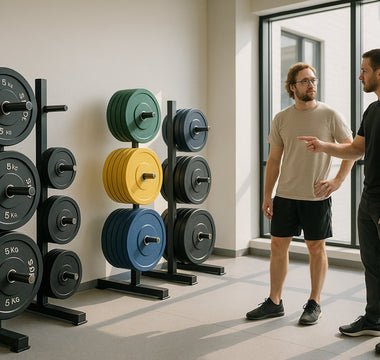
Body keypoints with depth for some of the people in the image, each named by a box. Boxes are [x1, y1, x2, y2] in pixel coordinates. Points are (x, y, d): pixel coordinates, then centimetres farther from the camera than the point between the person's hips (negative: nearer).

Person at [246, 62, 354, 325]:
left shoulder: (329, 115, -3)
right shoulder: (281, 119, 4)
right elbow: (274, 160, 7)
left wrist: (338, 180, -12)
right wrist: (267, 195, 3)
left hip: (316, 196, -3)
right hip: (285, 195, 3)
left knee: (316, 247, 7)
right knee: (278, 246, 7)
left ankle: (314, 304, 22)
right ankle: (274, 302, 20)